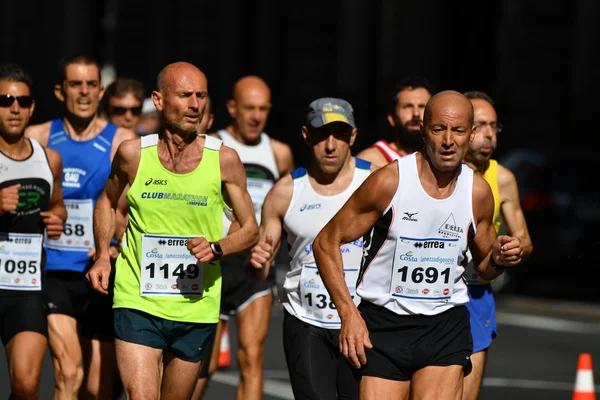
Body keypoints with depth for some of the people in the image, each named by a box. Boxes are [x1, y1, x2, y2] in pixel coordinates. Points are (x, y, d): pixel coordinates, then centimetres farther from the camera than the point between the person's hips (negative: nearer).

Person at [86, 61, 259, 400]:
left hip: (196, 310, 1)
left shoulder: (224, 160, -3)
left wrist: (216, 249, -13)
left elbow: (251, 230, 6)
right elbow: (107, 202, 19)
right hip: (138, 304, -1)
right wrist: (103, 256, 6)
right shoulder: (133, 154, -2)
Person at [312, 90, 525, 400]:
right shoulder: (388, 182, -11)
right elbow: (326, 242, -5)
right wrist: (348, 313, -13)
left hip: (446, 328, 2)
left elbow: (483, 267, 18)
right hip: (383, 324, -2)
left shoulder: (478, 192, 1)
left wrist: (499, 259, -7)